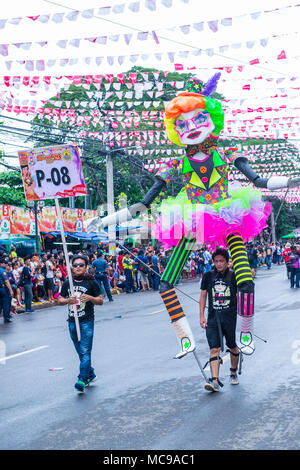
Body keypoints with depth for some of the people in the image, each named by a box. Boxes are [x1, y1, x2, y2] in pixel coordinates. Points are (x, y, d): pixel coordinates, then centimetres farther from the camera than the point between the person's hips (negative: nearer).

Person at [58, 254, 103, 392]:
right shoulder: (67, 283, 7)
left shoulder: (91, 283, -1)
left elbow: (100, 301, 2)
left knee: (85, 351, -12)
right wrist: (68, 300, -9)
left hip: (87, 321, -4)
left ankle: (83, 379, -13)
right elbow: (59, 301, 12)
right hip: (72, 321, 4)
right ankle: (90, 374, 28)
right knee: (80, 351, 12)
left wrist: (90, 298, -18)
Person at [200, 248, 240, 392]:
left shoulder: (234, 276, 1)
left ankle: (233, 373, 35)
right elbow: (203, 295, 13)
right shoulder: (208, 276, 7)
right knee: (214, 348, -9)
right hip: (213, 317, 1)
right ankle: (215, 381, -16)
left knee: (232, 347, 11)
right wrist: (201, 316, 7)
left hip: (230, 316, -1)